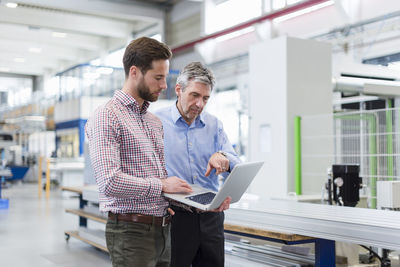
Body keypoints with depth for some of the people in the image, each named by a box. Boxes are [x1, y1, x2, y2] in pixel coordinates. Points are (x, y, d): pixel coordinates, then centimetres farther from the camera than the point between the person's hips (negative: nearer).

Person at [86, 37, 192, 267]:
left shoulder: (155, 122, 16)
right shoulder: (106, 117, -11)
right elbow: (109, 181, -22)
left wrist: (179, 193, 1)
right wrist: (161, 185, -14)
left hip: (163, 229, 8)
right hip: (131, 231, -8)